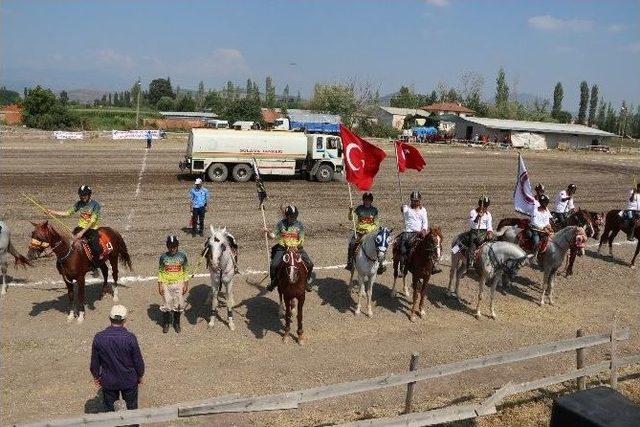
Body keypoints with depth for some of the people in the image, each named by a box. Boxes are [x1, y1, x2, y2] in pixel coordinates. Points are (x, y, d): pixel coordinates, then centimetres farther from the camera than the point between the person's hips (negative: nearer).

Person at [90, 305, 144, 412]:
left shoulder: (99, 338, -17)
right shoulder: (130, 338, -23)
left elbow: (95, 361, -4)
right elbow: (138, 360, -12)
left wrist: (96, 376, 14)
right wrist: (140, 376, 6)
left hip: (108, 381, 1)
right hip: (129, 380, -1)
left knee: (109, 408, 22)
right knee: (132, 407, 21)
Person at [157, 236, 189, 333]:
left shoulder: (182, 256, -3)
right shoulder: (163, 257, -4)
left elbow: (185, 271, 3)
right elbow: (160, 272, 1)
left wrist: (186, 284, 0)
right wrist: (160, 285, -3)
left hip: (179, 284, 1)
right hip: (166, 285, 0)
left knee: (179, 304, 8)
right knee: (167, 305, 7)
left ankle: (177, 323, 27)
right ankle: (166, 323, 25)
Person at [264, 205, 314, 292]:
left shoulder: (299, 225, 0)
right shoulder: (281, 224, -2)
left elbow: (301, 239, 2)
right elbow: (274, 236, -3)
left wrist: (298, 246, -15)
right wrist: (267, 232, -22)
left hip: (296, 248, 1)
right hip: (282, 248, -1)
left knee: (309, 264, -10)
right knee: (274, 266, -19)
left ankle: (307, 280, 18)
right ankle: (273, 282, 8)